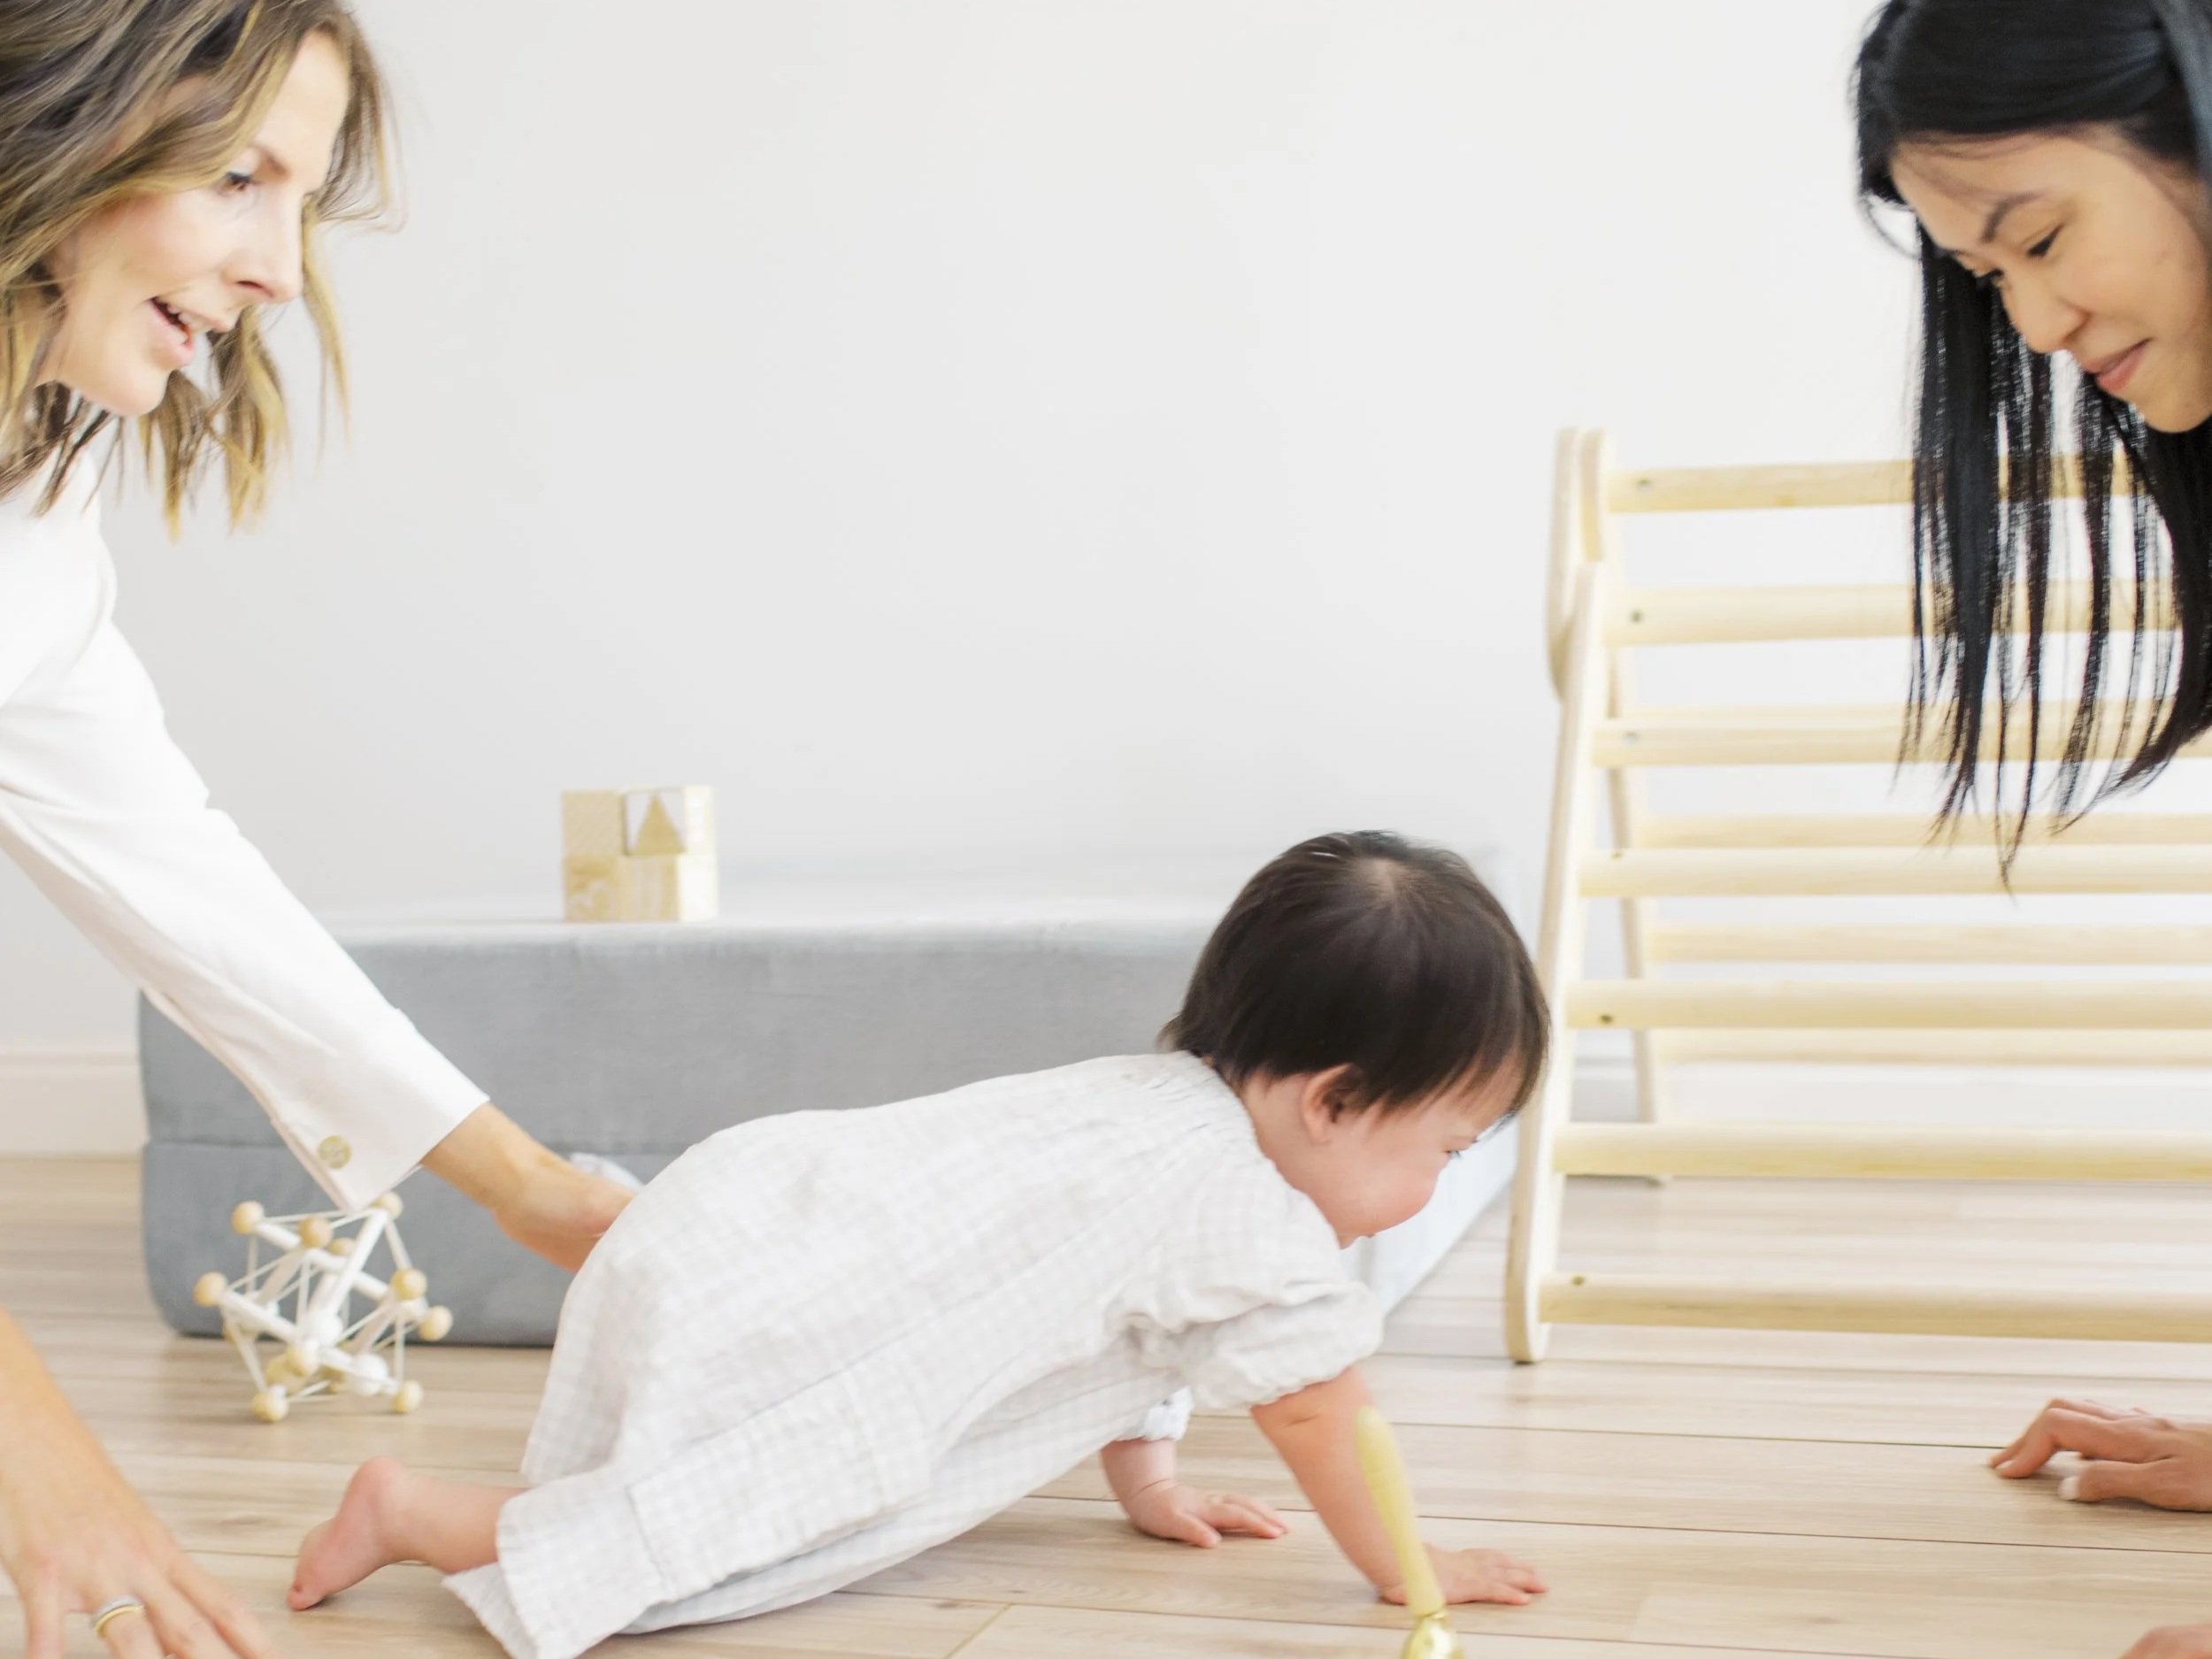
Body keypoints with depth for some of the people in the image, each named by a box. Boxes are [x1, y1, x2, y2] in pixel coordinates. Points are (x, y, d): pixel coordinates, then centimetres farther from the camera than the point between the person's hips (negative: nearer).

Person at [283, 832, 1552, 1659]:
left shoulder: (1163, 1097, 11)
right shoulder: (1247, 1220, -19)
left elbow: (1129, 1318, 25)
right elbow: (1323, 1411, -11)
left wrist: (1150, 1488, 28)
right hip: (718, 1310, -10)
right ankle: (414, 1512, -5)